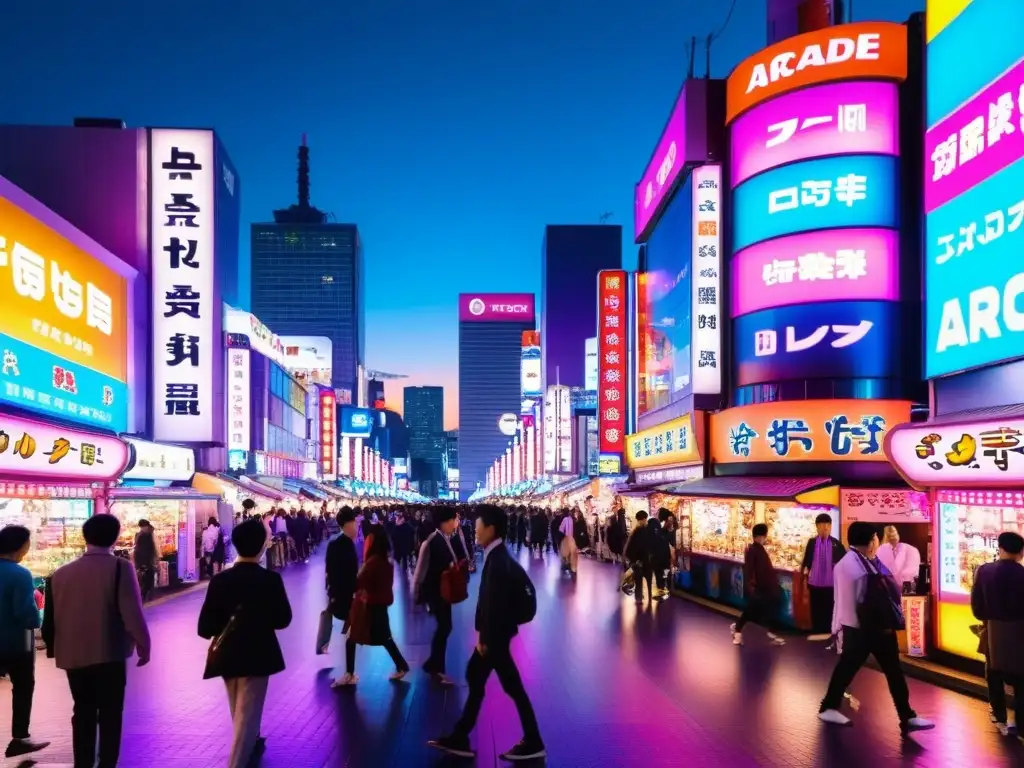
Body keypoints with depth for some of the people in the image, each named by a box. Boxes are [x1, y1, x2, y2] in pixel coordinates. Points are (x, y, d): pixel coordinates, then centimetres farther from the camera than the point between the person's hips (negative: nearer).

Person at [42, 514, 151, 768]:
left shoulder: (61, 573, 2)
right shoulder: (119, 568, -11)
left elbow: (50, 617, 8)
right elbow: (132, 611, -14)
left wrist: (54, 648, 22)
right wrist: (143, 644, -3)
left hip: (74, 654, 4)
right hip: (109, 653, -4)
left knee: (83, 713, 15)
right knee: (110, 715, 5)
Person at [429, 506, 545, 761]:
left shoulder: (498, 561, -23)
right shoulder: (497, 556, 6)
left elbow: (495, 604, -23)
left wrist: (486, 640, -17)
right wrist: (483, 635, 13)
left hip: (496, 635, -10)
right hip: (492, 633, 10)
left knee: (512, 687, 1)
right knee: (475, 678, 15)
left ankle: (533, 743, 13)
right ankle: (459, 739, 24)